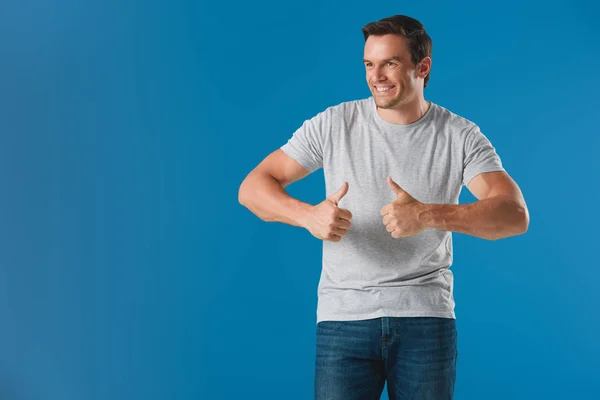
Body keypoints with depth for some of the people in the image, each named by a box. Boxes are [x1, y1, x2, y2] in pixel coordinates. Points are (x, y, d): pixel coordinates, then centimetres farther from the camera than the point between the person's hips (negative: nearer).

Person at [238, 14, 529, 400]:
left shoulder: (460, 136, -1)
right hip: (344, 316, 0)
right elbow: (253, 188, -1)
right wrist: (309, 215, -22)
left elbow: (515, 216, -13)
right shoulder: (334, 124, -1)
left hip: (426, 315, 0)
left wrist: (429, 215, -30)